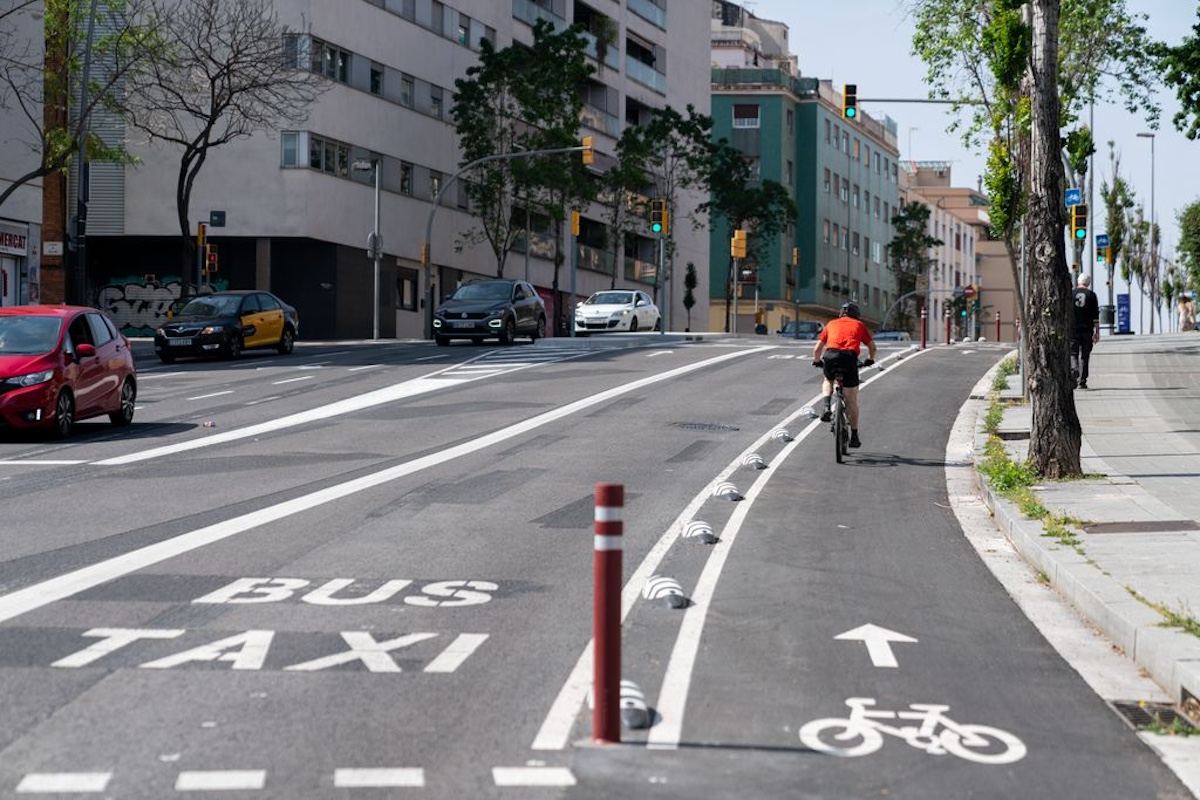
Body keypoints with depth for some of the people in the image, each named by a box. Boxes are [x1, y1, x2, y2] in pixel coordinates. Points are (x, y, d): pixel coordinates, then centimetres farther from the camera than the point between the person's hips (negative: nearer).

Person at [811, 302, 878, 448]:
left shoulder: (831, 324, 25)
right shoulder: (859, 325, 23)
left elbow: (817, 349, 23)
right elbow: (872, 347, 24)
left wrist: (817, 361, 41)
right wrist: (870, 360, 42)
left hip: (830, 356, 1)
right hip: (849, 358, -1)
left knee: (828, 381, 35)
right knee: (852, 401, 11)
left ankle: (826, 407, 9)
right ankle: (854, 436, 13)